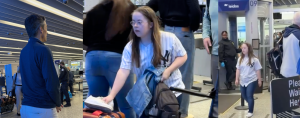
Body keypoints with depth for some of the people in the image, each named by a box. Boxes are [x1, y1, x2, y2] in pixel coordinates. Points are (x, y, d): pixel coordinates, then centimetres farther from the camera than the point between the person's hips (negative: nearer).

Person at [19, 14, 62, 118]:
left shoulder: (23, 51, 9)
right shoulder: (43, 50, -15)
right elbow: (52, 83, -19)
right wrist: (58, 104, -3)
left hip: (25, 108, 8)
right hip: (43, 109, -8)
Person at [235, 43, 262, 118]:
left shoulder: (254, 59, -7)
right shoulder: (240, 59, 6)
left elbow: (258, 70, -3)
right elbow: (238, 69, 10)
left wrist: (259, 80, -1)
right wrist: (237, 79, 7)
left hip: (252, 80, -5)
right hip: (243, 81, 5)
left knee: (249, 96, -5)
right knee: (244, 96, 12)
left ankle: (250, 111, 6)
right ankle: (251, 105, 38)